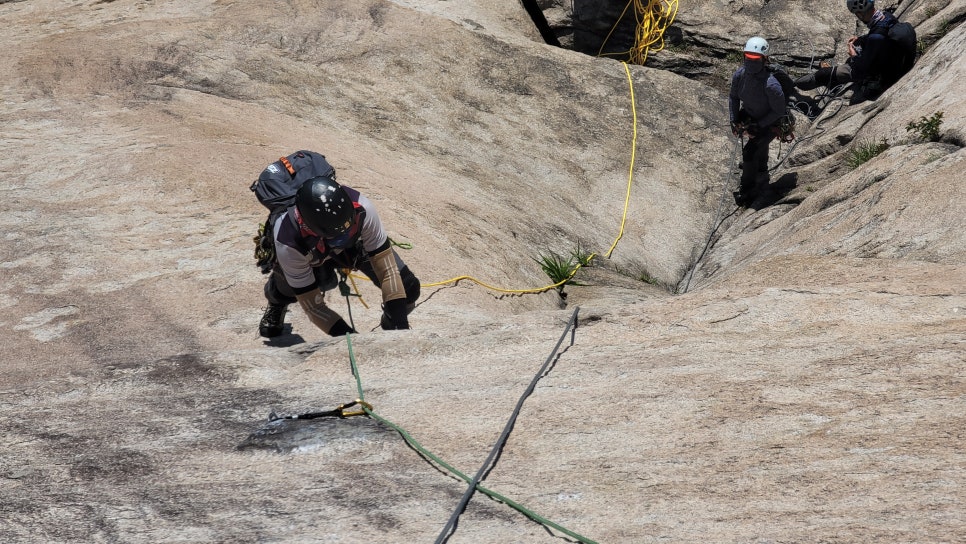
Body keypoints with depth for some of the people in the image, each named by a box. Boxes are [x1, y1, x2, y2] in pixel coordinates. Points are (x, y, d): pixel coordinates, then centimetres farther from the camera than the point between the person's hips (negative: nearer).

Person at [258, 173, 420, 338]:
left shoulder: (361, 208, -42)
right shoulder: (287, 245, -44)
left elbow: (387, 269, -34)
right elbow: (313, 305, -33)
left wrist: (398, 323, -38)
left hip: (356, 243, 0)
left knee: (408, 288, -14)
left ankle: (392, 326, 21)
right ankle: (277, 305, 19)